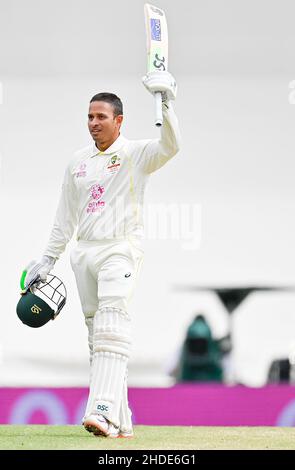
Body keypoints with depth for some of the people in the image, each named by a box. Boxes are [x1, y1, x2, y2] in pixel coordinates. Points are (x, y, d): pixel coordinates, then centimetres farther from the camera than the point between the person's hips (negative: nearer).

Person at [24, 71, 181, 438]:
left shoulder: (135, 154, 0)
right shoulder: (78, 162, 16)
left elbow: (170, 146, -21)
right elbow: (65, 216, 21)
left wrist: (166, 103, -33)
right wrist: (48, 259, 18)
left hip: (121, 249, -6)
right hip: (84, 253, 6)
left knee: (111, 328, -21)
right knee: (97, 335, 3)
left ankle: (104, 411, -33)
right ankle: (121, 422, 6)